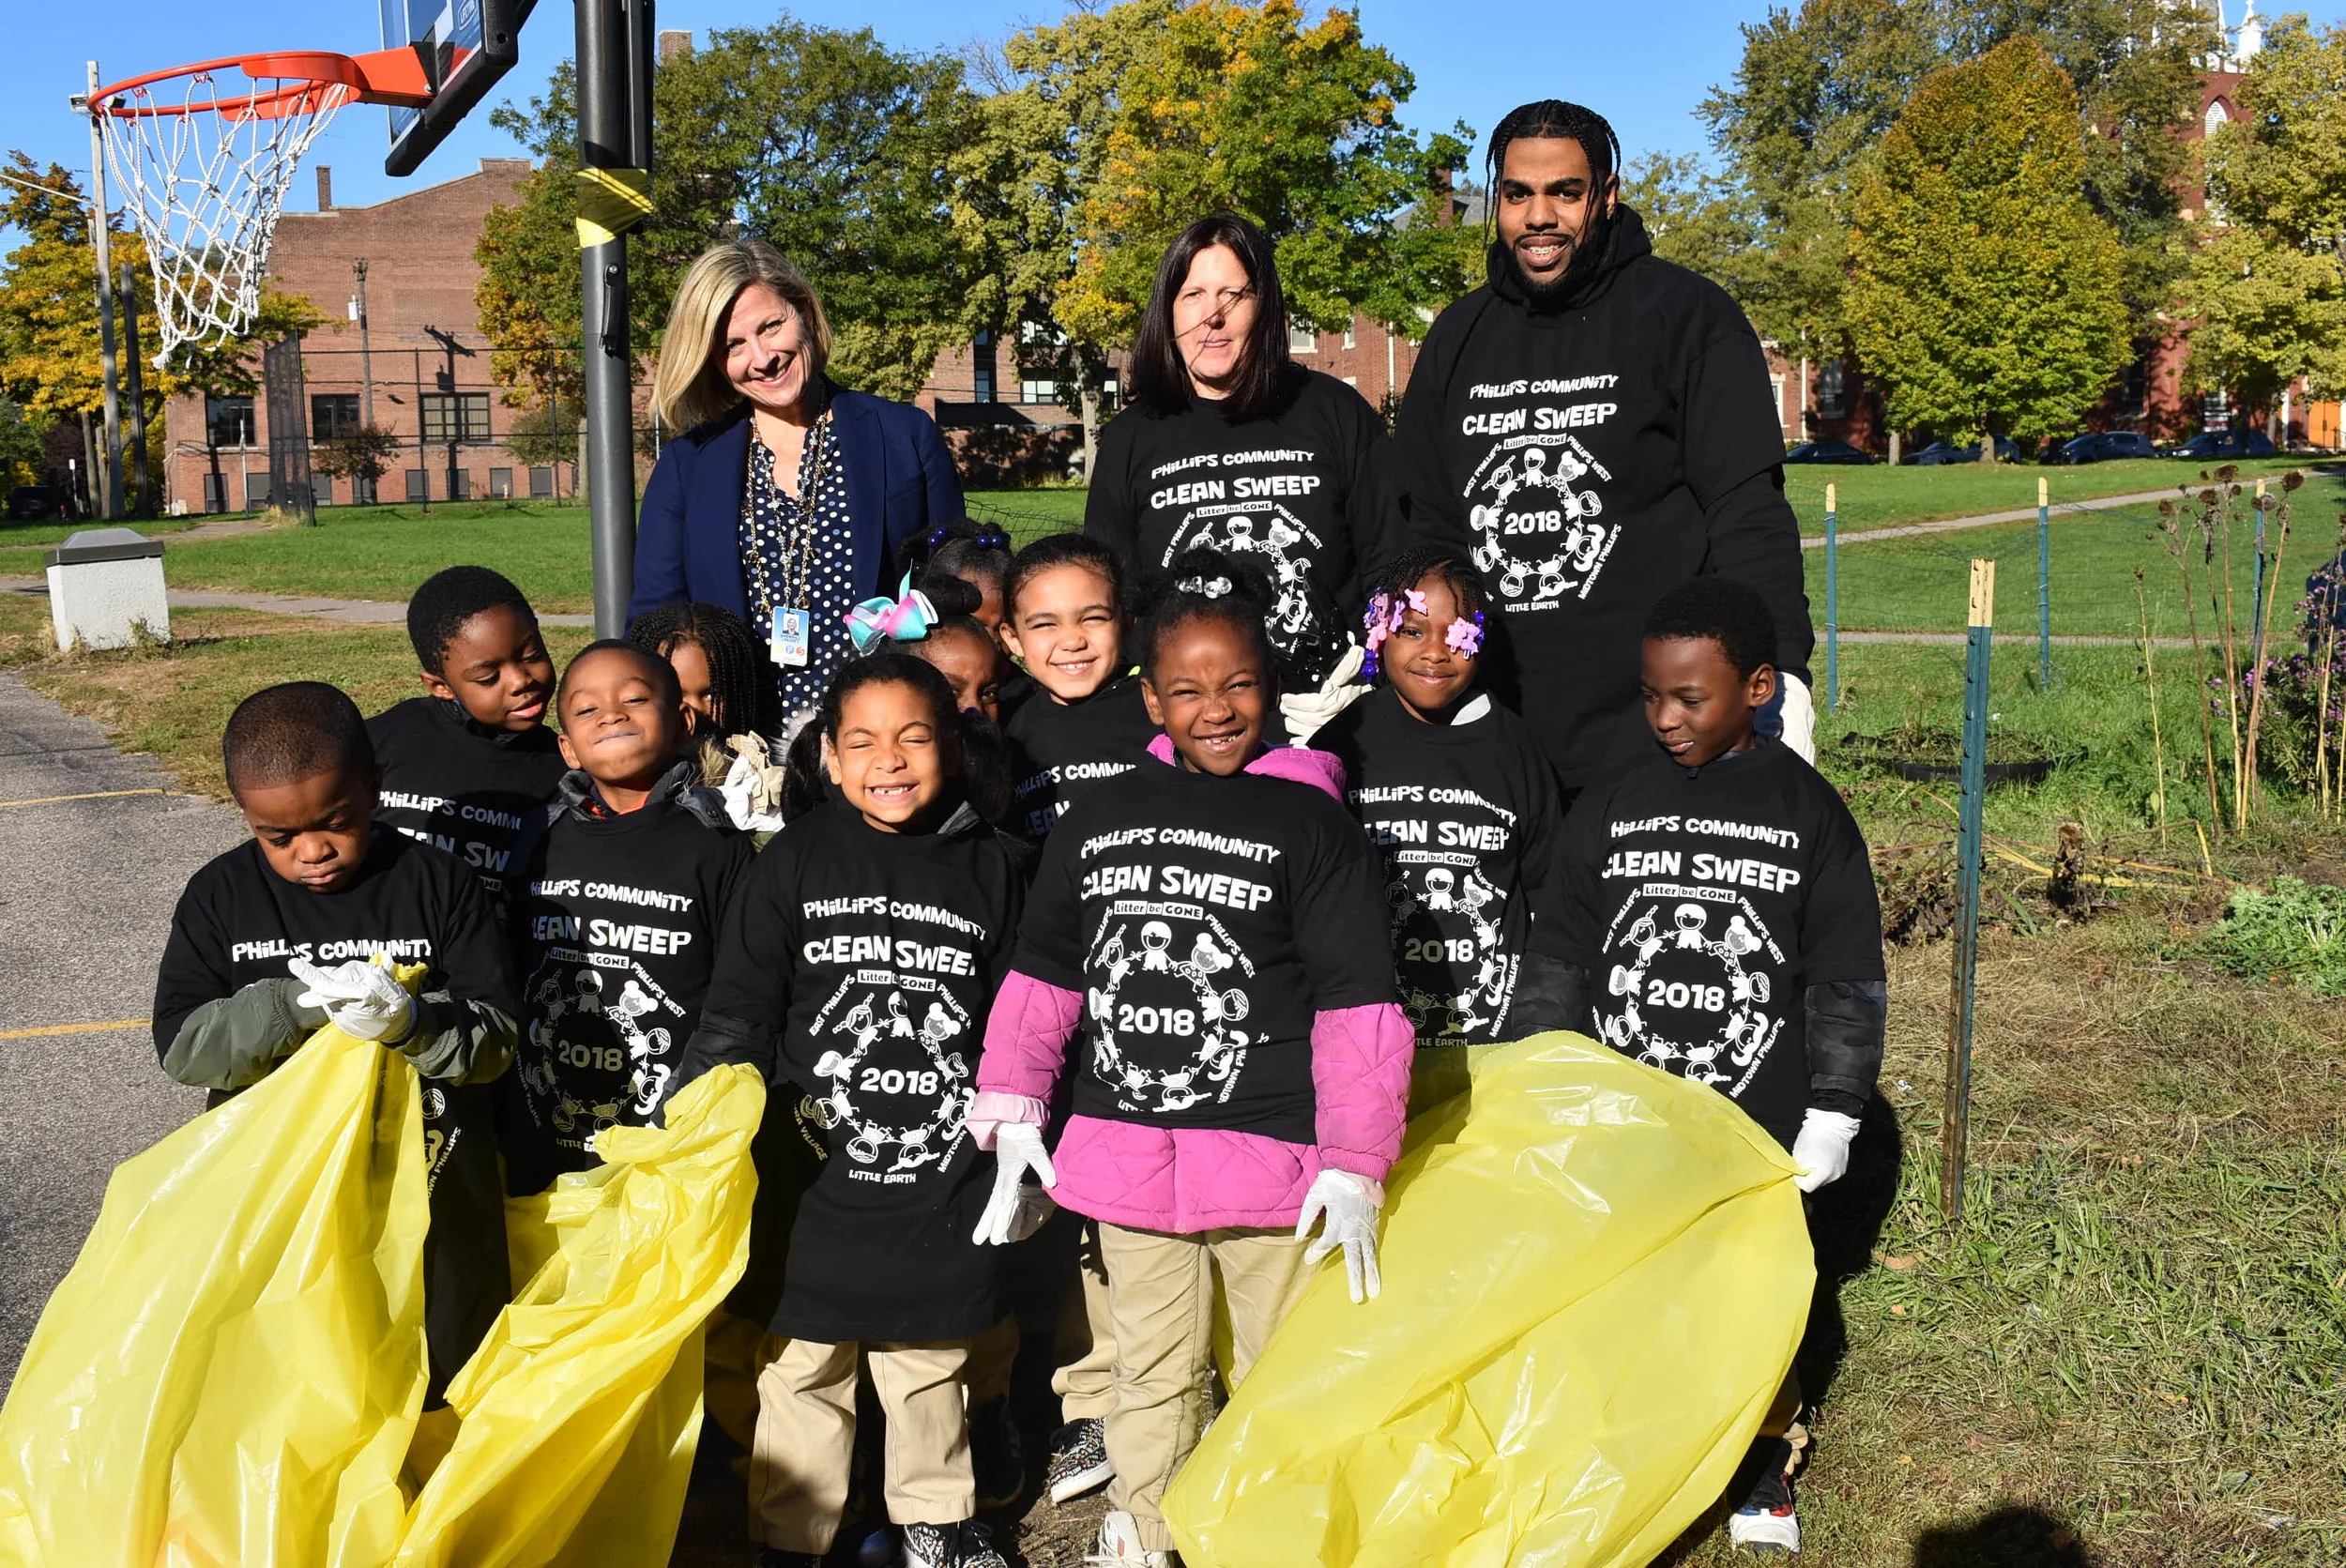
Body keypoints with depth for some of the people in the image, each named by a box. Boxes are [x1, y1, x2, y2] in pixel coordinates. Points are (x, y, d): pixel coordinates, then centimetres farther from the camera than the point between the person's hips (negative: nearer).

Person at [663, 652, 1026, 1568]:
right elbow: (736, 1018, -3)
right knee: (802, 1368, 9)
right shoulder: (796, 863, -4)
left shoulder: (991, 869, 0)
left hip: (945, 1180, 1)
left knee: (932, 1359, 17)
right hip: (818, 1176, -1)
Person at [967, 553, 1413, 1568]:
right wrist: (1013, 1119, 6)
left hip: (1269, 1161, -3)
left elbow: (1358, 1008, -8)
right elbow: (1042, 978, 12)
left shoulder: (1311, 826, -5)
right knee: (1151, 1370, 19)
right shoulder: (1094, 822, 6)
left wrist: (1353, 1169, -13)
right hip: (1125, 1152, 4)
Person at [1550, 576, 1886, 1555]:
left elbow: (1848, 978, -1)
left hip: (1760, 1119, -1)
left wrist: (1833, 1111, -3)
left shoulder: (1806, 814, -5)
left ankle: (1766, 1456, 32)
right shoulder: (1607, 812, -1)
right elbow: (1566, 964, 5)